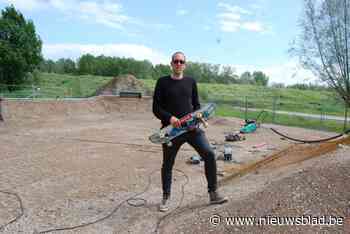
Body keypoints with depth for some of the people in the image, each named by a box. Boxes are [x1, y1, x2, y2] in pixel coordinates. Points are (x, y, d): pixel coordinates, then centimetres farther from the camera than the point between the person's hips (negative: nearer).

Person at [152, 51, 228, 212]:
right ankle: (166, 198, 30)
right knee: (167, 164, 10)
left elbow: (196, 104, 15)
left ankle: (213, 194, 5)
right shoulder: (163, 82, 1)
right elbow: (156, 108, -3)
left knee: (209, 154, -11)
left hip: (191, 127, 2)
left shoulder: (191, 82, 9)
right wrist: (169, 118, -20)